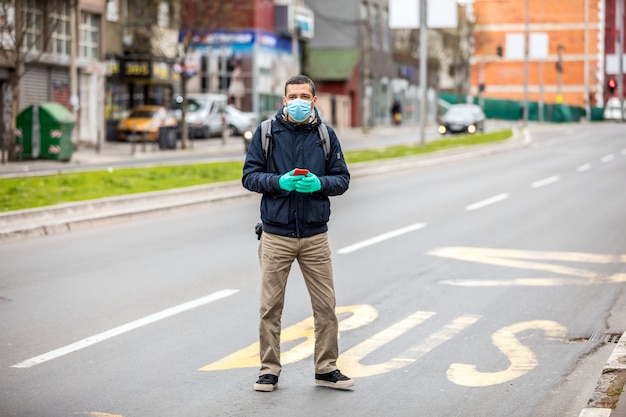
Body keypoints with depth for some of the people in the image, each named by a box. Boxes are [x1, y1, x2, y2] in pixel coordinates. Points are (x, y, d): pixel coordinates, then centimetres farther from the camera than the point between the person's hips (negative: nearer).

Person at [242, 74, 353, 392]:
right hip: (276, 235, -1)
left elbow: (342, 180, 6)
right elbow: (250, 176, 0)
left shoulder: (326, 135, 5)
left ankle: (326, 368, 18)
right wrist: (279, 181, -18)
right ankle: (269, 369, 15)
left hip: (315, 236, 1)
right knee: (270, 306, 3)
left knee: (325, 305, 5)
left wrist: (319, 183, -15)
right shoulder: (266, 132, 1)